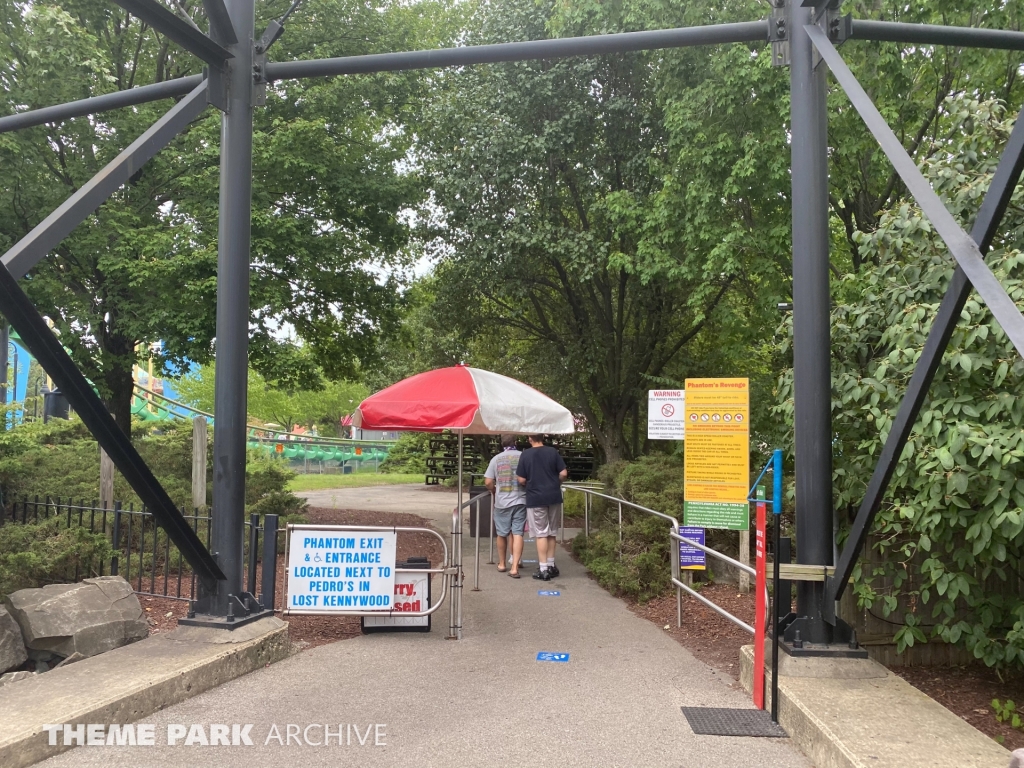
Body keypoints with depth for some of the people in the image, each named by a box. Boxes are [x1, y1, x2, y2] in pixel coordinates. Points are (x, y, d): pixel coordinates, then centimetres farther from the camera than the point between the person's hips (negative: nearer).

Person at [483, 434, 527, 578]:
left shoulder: (496, 459, -1)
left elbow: (488, 482, -2)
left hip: (502, 502, 1)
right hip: (520, 501, -1)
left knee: (502, 534, 15)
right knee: (517, 534, 0)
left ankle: (502, 564, 29)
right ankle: (514, 568, -8)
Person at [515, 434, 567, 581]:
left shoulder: (525, 455, -5)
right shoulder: (553, 452, -1)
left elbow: (521, 480, -6)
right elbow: (563, 473, -3)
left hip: (535, 499, -2)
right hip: (554, 497, 3)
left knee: (541, 534, 1)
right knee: (552, 532, 14)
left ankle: (543, 569, 0)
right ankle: (551, 565, 22)